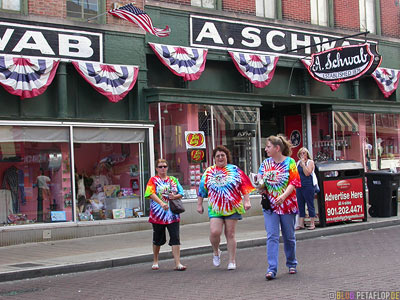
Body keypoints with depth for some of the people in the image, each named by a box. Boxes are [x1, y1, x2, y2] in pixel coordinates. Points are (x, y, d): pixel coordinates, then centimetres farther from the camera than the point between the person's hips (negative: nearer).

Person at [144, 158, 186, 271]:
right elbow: (151, 194, -13)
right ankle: (155, 261, 29)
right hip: (158, 214, -2)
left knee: (175, 238, -7)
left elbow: (181, 193, 13)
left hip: (172, 214, 2)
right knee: (158, 239, 10)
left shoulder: (173, 180, 13)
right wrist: (161, 203, -27)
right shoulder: (153, 180, 2)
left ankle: (177, 264, -8)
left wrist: (174, 196, -10)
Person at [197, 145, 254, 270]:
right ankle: (216, 252, 15)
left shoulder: (234, 170, 5)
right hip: (215, 208, 1)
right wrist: (199, 205, 13)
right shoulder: (209, 172, 10)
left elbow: (244, 186, 4)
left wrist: (247, 201, -4)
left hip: (232, 207, -1)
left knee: (230, 234, 2)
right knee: (214, 232, -14)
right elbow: (202, 190, 14)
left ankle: (232, 261, 12)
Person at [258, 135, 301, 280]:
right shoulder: (265, 163, 9)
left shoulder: (290, 162, -2)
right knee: (272, 237, -8)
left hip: (287, 204, -2)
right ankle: (272, 269, -11)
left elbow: (294, 182, -9)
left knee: (289, 237, 10)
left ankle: (291, 264, 29)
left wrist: (284, 195, -23)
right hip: (270, 205, 2)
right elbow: (261, 183, 13)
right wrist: (260, 186, -11)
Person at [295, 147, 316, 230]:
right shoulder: (298, 162, 15)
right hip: (299, 186, 6)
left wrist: (303, 163, -13)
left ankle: (312, 224, 4)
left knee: (310, 204, -2)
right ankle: (301, 224, 12)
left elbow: (307, 173, -15)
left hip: (308, 186, -6)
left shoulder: (310, 162, -2)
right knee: (300, 205, 7)